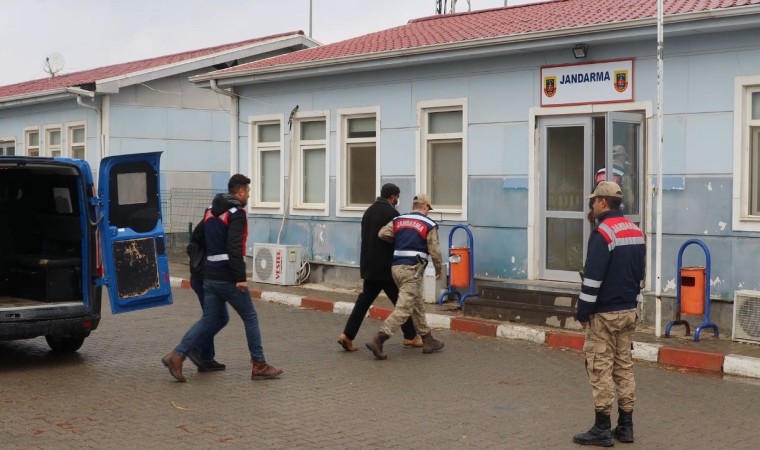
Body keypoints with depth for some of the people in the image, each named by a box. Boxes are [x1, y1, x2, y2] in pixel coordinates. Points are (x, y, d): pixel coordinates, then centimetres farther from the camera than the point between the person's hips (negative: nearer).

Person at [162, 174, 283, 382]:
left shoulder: (211, 211, 15)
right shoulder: (237, 213, -12)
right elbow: (235, 248, -22)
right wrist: (241, 277, -24)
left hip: (210, 276, 8)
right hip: (229, 278, -8)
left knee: (210, 320, 12)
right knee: (250, 318, 6)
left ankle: (177, 355, 0)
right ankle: (259, 366, 11)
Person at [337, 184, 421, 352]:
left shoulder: (369, 211, 12)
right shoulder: (391, 213, -13)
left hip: (369, 266, 7)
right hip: (386, 267, -7)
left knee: (364, 300, 6)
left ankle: (347, 335, -2)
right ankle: (410, 337, 14)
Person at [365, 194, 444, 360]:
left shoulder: (398, 220, 10)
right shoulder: (429, 225, -2)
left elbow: (382, 234, -1)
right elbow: (435, 251, -3)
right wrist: (438, 270, 13)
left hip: (396, 267, 7)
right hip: (412, 269, -7)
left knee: (417, 305, 17)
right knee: (404, 308, -9)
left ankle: (428, 341, 24)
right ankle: (378, 340, -20)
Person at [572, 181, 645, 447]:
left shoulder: (602, 233, -17)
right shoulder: (636, 232, 11)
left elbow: (592, 278, -19)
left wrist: (583, 312, -12)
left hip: (604, 314, -8)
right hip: (629, 311, 8)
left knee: (600, 368, -2)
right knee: (624, 367, 12)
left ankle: (602, 429, 1)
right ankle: (625, 426, 16)